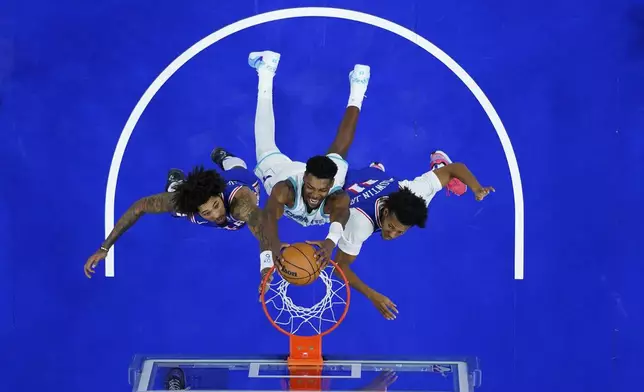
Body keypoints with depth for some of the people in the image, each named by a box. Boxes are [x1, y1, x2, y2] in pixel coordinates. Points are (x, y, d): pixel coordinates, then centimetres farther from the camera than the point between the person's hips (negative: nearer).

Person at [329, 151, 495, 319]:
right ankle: (375, 168, 41)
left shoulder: (408, 193, -43)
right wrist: (372, 295, -51)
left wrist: (476, 189, -51)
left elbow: (455, 167, -33)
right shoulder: (360, 222, -51)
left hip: (379, 179, 2)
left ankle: (438, 164, 39)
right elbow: (341, 265, -39)